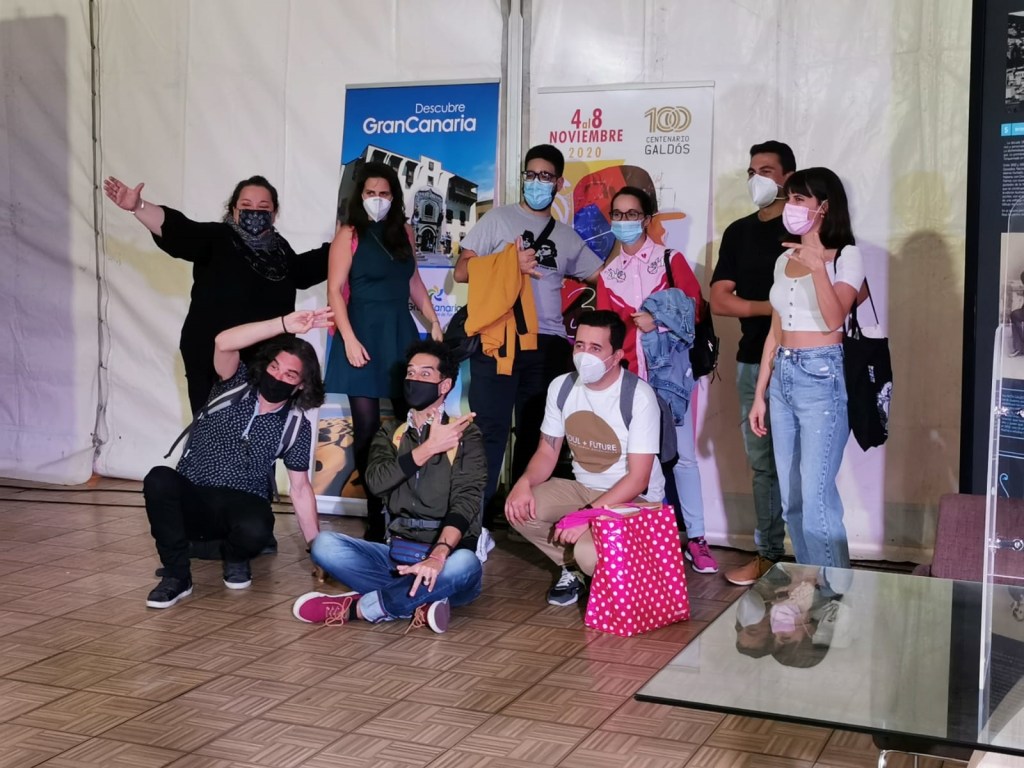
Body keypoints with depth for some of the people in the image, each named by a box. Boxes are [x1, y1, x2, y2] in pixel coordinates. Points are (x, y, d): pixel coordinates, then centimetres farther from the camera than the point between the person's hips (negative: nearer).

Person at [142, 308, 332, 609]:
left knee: (255, 530, -37)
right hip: (190, 498, 0)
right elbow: (224, 343, -25)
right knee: (159, 479, -35)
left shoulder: (296, 426, -1)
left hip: (241, 505, 0)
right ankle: (176, 575, -15)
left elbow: (300, 489, 6)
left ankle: (235, 558, 4)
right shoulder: (236, 385, -3)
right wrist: (285, 324, -33)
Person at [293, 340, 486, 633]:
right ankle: (420, 601, -24)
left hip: (445, 554, -3)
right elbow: (376, 481, -7)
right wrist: (429, 448, -14)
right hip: (398, 552, 3)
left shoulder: (465, 435, -1)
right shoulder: (391, 433, 13)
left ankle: (359, 606, -21)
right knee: (325, 544, -19)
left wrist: (438, 555, -33)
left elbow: (465, 500, -16)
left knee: (464, 564, -38)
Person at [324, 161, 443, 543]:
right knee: (367, 427, -2)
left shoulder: (403, 232, 12)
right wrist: (349, 339, -16)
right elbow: (335, 290, -8)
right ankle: (375, 516, 4)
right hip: (363, 335, -4)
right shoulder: (349, 234, -3)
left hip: (400, 333, 4)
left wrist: (433, 322, 14)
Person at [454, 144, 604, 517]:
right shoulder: (498, 219, 7)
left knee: (536, 435, 9)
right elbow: (462, 271, 1)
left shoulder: (567, 236, 17)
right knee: (490, 431, -5)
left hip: (547, 346, 4)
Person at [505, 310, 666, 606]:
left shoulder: (639, 396, -21)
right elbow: (547, 452, 4)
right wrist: (524, 482, -19)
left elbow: (638, 478, -21)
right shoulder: (561, 387, -3)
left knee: (589, 553, -33)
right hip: (582, 488, 6)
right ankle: (573, 567, 5)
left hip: (634, 498, -6)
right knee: (519, 509, -20)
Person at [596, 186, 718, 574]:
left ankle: (695, 538, 3)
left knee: (682, 454, -2)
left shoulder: (671, 260, 5)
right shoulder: (608, 274, 14)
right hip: (629, 375, 3)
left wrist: (658, 319, -14)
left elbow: (693, 307, -3)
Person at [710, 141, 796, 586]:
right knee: (762, 463, 9)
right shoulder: (738, 232, 13)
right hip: (753, 362, 5)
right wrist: (774, 307, -9)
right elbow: (719, 301, 4)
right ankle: (768, 553, 16)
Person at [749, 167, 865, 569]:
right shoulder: (785, 260, 14)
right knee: (791, 498, 10)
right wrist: (759, 394, 15)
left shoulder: (846, 255, -5)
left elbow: (834, 319, -19)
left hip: (821, 376, -7)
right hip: (782, 377, 7)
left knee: (816, 499, -11)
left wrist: (817, 267, -29)